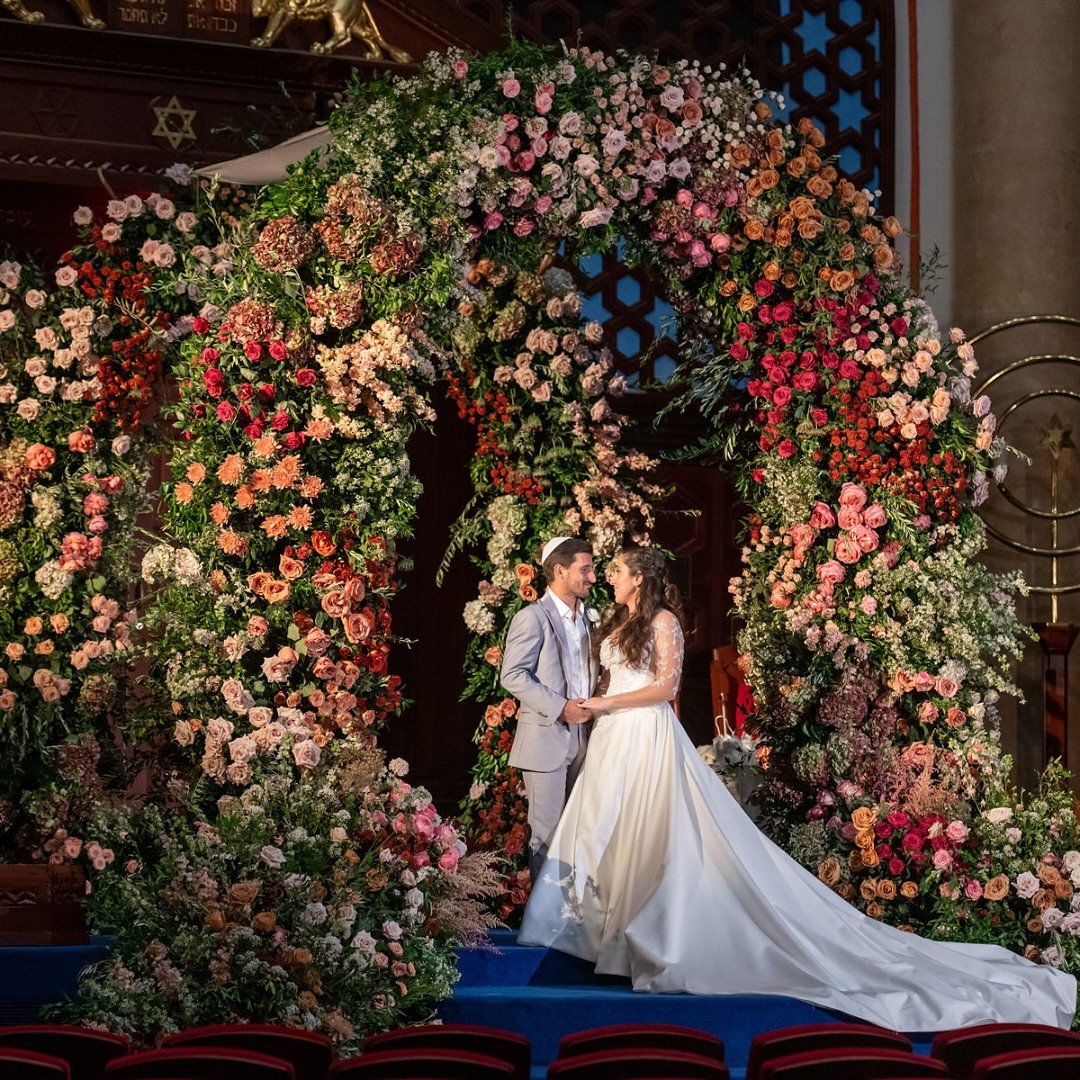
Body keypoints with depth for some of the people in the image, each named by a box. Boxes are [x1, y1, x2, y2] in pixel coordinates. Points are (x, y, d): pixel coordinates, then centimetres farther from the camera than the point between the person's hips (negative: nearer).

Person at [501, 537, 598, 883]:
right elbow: (512, 675, -17)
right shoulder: (532, 617, -10)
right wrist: (560, 707, -22)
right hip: (545, 738, -7)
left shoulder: (583, 618, 15)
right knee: (547, 832, -1)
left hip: (580, 737, 7)